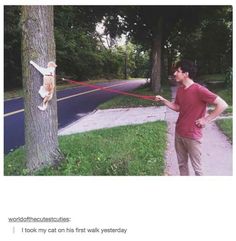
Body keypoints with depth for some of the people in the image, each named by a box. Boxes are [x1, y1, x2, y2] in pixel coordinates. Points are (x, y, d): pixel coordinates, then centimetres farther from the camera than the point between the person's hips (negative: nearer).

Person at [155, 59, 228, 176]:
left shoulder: (199, 90, -21)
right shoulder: (180, 89, 4)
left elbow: (223, 105, -21)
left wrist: (206, 119, -17)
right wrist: (163, 100, 2)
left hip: (192, 136, -7)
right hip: (179, 133, 7)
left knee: (196, 167, 7)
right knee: (181, 164, 19)